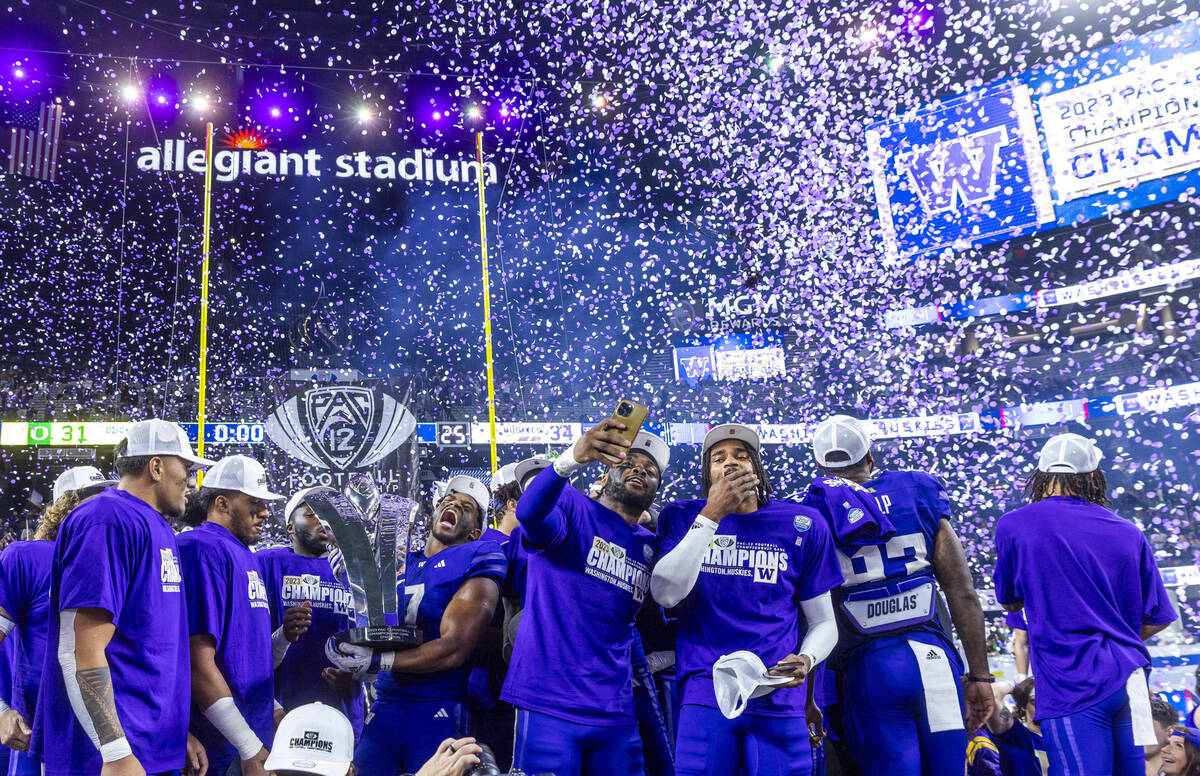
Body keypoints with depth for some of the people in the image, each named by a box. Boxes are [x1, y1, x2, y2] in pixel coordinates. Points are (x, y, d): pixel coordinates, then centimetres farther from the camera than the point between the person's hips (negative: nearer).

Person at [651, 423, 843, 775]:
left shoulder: (802, 525, 6)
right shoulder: (682, 517, 5)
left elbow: (822, 621, 12)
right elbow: (666, 594, -11)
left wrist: (806, 659, -10)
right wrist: (711, 515, -14)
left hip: (779, 699, 1)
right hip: (706, 696, -1)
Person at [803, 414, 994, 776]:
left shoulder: (813, 515, 0)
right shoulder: (920, 494, 6)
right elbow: (963, 593, 4)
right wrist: (979, 675, 10)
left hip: (867, 670, -2)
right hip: (933, 659, 2)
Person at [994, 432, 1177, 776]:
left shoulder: (1014, 525, -2)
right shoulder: (1128, 533, 8)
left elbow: (1011, 601, 13)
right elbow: (1158, 619, 11)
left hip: (1074, 686, -5)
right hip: (1130, 679, 5)